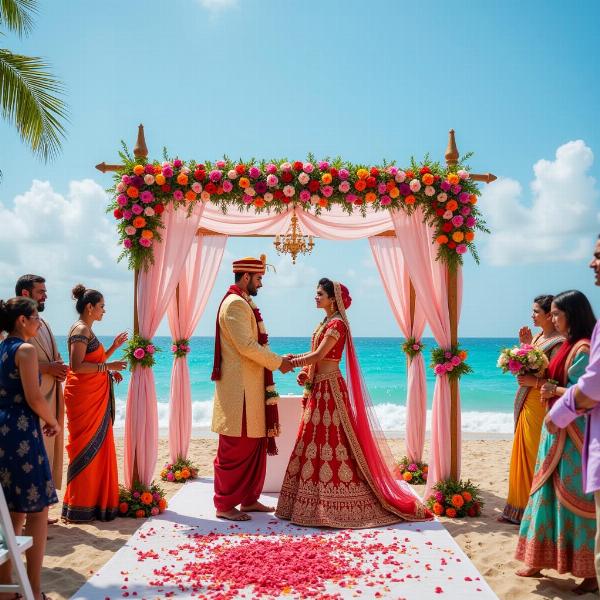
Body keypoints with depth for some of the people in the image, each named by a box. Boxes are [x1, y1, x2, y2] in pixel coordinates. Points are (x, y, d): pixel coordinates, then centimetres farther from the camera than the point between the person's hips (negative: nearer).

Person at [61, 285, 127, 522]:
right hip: (84, 396, -10)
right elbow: (77, 366, -22)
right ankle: (79, 508, 6)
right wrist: (108, 367, -19)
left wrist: (113, 347, 15)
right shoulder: (80, 330, -13)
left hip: (95, 397, 10)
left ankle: (96, 499, 21)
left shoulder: (86, 330, 16)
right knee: (86, 449, -3)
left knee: (98, 447, 12)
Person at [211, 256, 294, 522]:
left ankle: (249, 499, 24)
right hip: (239, 389, -10)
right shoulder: (235, 303, -14)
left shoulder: (245, 303, 18)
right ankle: (224, 505, 10)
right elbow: (247, 346, -20)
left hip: (252, 387, 10)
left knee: (255, 446, 14)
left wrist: (278, 360, 11)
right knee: (235, 449, -1)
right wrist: (278, 362, -11)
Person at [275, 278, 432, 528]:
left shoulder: (337, 324, -13)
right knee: (315, 441, 11)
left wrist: (291, 362, -8)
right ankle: (316, 502, 19)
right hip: (319, 388, 10)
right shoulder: (326, 322, 16)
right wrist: (304, 371, 2)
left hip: (329, 388, -10)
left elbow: (318, 355, -18)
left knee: (331, 441, -6)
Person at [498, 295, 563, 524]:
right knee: (522, 456, 15)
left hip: (541, 406, -9)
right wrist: (525, 345, 4)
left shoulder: (558, 343, -15)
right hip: (526, 404, 9)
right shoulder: (538, 337, 12)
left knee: (536, 458, -1)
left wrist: (534, 382, -25)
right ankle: (519, 509, 26)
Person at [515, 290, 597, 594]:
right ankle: (537, 561, 24)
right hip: (557, 429, 9)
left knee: (573, 498, -2)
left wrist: (554, 390, -12)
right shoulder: (567, 345, 12)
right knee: (549, 494, 13)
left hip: (573, 434, -9)